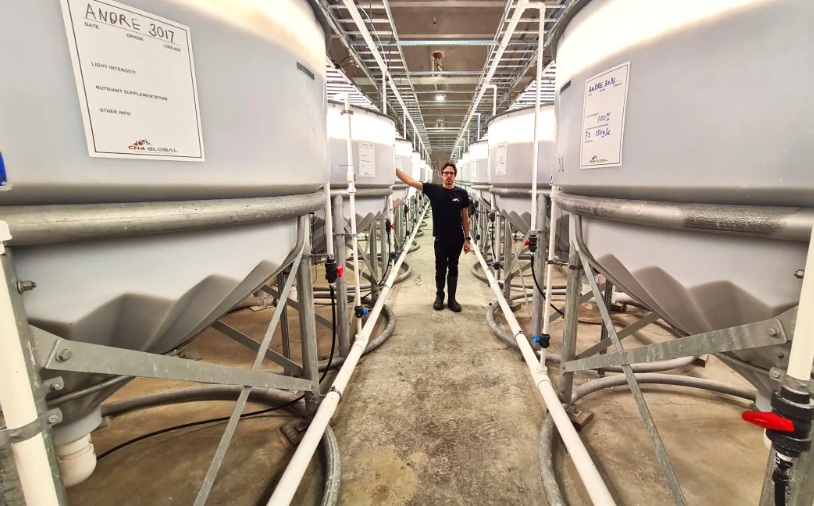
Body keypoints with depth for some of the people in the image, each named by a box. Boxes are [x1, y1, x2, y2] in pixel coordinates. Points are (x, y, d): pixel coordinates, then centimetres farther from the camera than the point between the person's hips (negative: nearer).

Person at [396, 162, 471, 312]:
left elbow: (465, 217, 4)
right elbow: (409, 181, -10)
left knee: (453, 268, 13)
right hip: (441, 239, -1)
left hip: (457, 238, 1)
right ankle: (439, 296, 30)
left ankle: (452, 299, 26)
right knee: (440, 269, 10)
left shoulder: (462, 193, -1)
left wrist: (467, 239, 2)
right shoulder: (433, 189, -4)